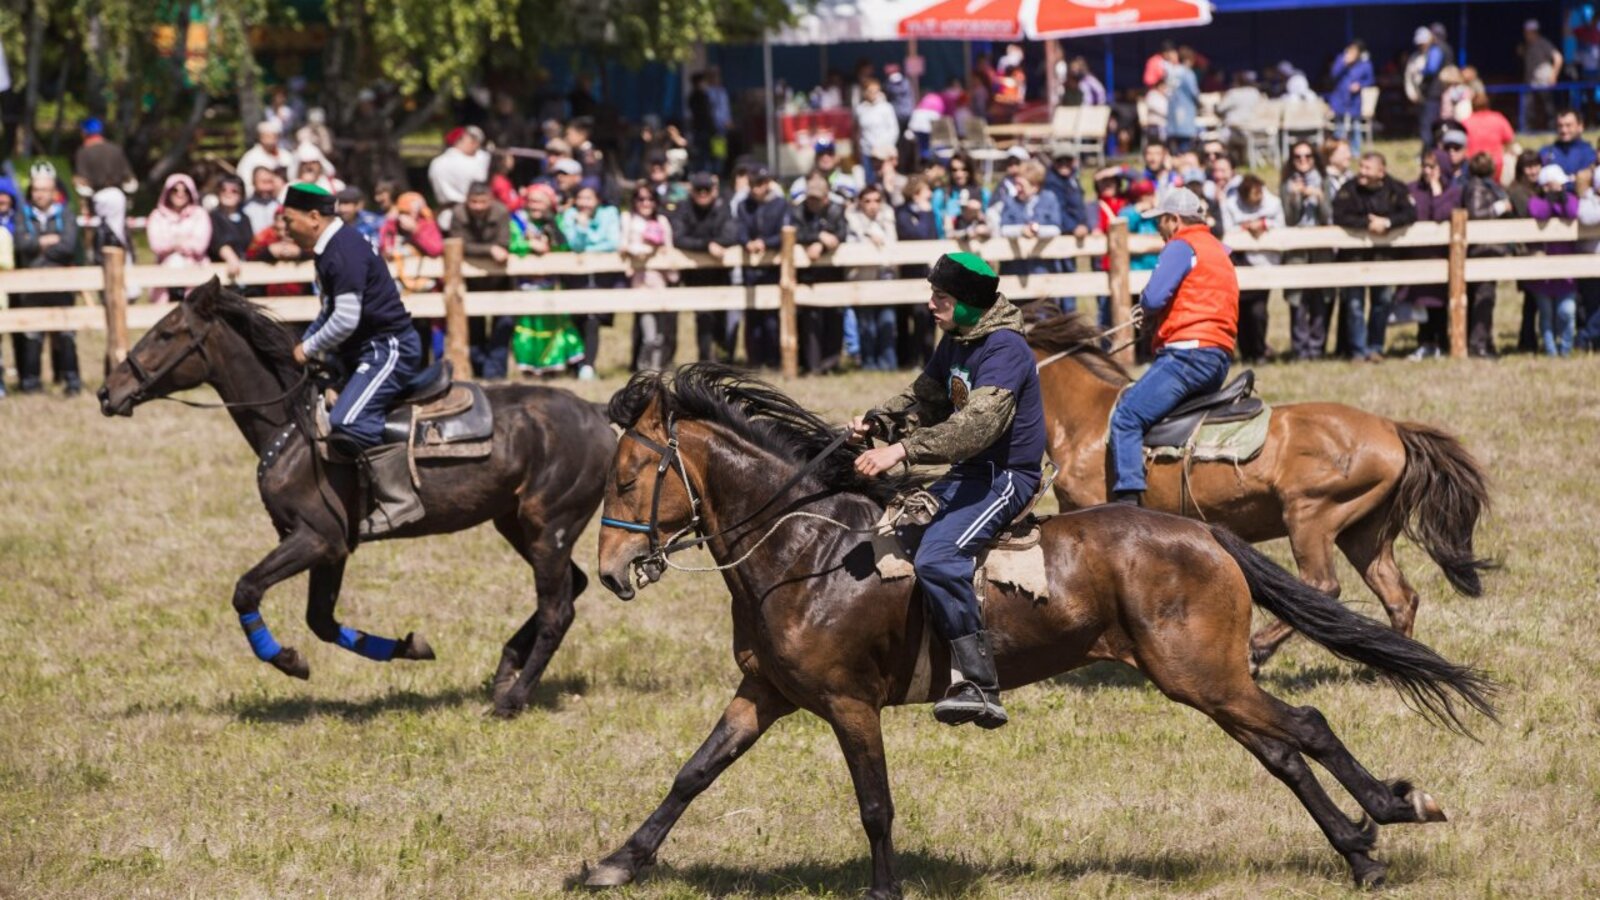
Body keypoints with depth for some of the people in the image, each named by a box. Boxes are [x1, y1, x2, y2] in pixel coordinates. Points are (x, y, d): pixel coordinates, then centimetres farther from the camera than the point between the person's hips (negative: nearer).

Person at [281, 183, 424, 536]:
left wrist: (308, 350, -12)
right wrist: (303, 345, 11)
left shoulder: (346, 253, -19)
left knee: (348, 422, -27)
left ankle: (399, 501, -23)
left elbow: (345, 320, -24)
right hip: (363, 349, 12)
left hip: (389, 348, -12)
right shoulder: (328, 251, 14)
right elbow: (331, 312, 25)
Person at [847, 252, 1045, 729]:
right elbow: (925, 399, 20)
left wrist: (901, 450, -38)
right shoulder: (956, 341, 10)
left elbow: (977, 425, -32)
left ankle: (979, 686, -31)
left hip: (1004, 475, -11)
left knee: (938, 556, -30)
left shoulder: (1004, 348, -20)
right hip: (969, 474, 11)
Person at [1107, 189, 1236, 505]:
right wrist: (1154, 312, 17)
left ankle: (1128, 497, -29)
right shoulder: (1218, 250, 25)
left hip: (1188, 352, -10)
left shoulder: (1182, 247, -5)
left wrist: (1145, 305, 9)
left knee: (1126, 417, -17)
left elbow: (1153, 299, -15)